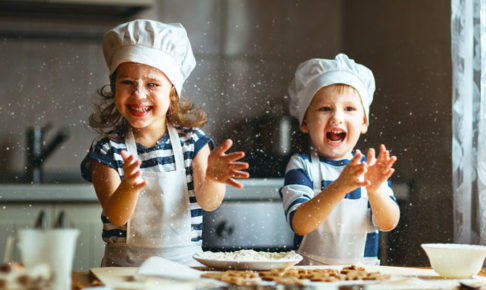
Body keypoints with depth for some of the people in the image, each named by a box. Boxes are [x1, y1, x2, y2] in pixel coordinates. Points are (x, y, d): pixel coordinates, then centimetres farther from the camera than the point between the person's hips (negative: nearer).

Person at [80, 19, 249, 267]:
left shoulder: (192, 139, 3)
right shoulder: (107, 149, -1)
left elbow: (208, 203, -6)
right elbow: (116, 217, -10)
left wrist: (212, 178, -28)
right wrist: (128, 188, -31)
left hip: (185, 262, 3)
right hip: (125, 265, -3)